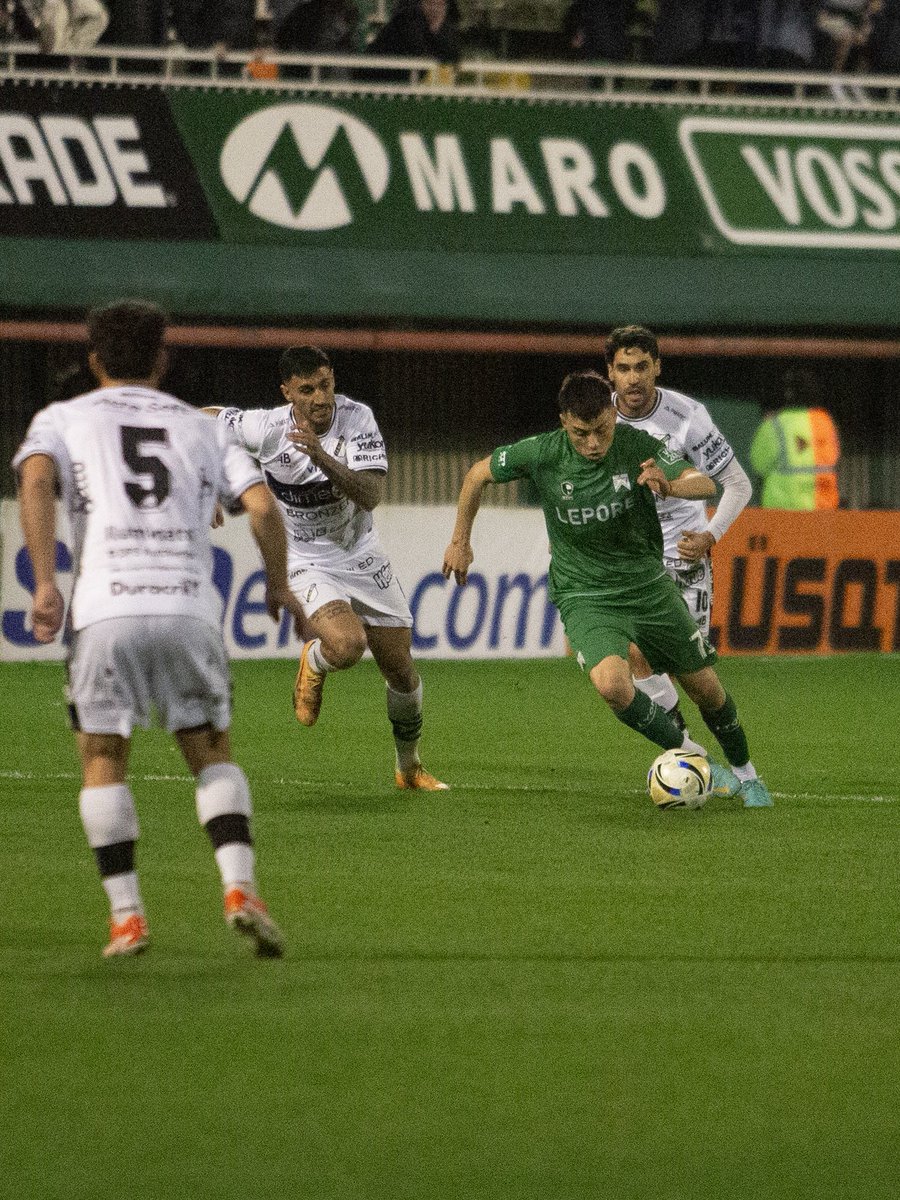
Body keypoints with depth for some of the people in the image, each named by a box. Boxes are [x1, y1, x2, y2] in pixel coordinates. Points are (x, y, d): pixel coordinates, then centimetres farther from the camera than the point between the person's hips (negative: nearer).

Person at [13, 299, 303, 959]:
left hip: (106, 606, -1)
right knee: (212, 752, 14)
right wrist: (278, 583, 24)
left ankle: (127, 917, 3)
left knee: (103, 758, 12)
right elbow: (262, 505, 9)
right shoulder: (200, 427, 21)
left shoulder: (63, 419, 16)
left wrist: (45, 582, -10)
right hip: (190, 605, 1)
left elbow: (36, 478, -6)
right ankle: (240, 888, -7)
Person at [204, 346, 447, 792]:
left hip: (361, 555, 3)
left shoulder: (357, 418, -17)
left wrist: (323, 458, -41)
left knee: (402, 672, 7)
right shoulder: (266, 428, -20)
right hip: (305, 565, -3)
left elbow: (370, 495, -28)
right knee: (347, 645, -31)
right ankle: (314, 663, 7)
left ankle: (409, 767, 33)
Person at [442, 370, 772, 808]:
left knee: (705, 688, 8)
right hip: (585, 597, -2)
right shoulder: (541, 455, -16)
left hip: (648, 583, 2)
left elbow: (705, 484, -24)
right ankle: (690, 756, -7)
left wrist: (671, 485, -46)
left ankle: (744, 774, 36)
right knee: (611, 683, -29)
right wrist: (460, 542, 7)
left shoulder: (636, 446, -15)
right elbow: (478, 474, 1)